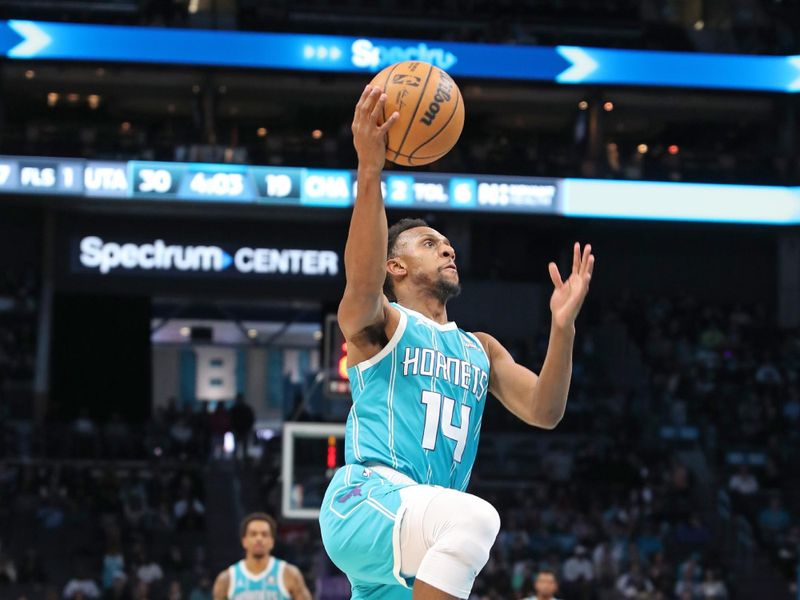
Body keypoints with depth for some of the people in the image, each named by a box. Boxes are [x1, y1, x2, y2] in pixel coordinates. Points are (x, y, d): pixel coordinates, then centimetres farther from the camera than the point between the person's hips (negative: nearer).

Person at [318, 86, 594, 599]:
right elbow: (363, 283, -18)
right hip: (364, 501, -8)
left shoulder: (481, 350, 26)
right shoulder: (374, 325, 7)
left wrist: (563, 327, -4)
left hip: (418, 547, 8)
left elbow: (544, 412, 12)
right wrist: (370, 172, -28)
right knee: (474, 517, -35)